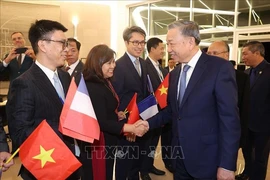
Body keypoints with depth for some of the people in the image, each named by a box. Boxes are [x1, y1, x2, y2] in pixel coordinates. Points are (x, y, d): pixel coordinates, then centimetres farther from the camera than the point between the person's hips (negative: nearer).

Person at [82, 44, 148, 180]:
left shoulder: (105, 82, 7)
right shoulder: (92, 88, -25)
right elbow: (101, 122, -29)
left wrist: (116, 114, -1)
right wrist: (131, 128, -34)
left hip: (108, 141, 9)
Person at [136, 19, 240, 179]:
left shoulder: (220, 68, -14)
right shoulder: (174, 74, 9)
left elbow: (230, 118, -17)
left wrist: (227, 165, -18)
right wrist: (150, 123, 1)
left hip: (207, 160, -6)